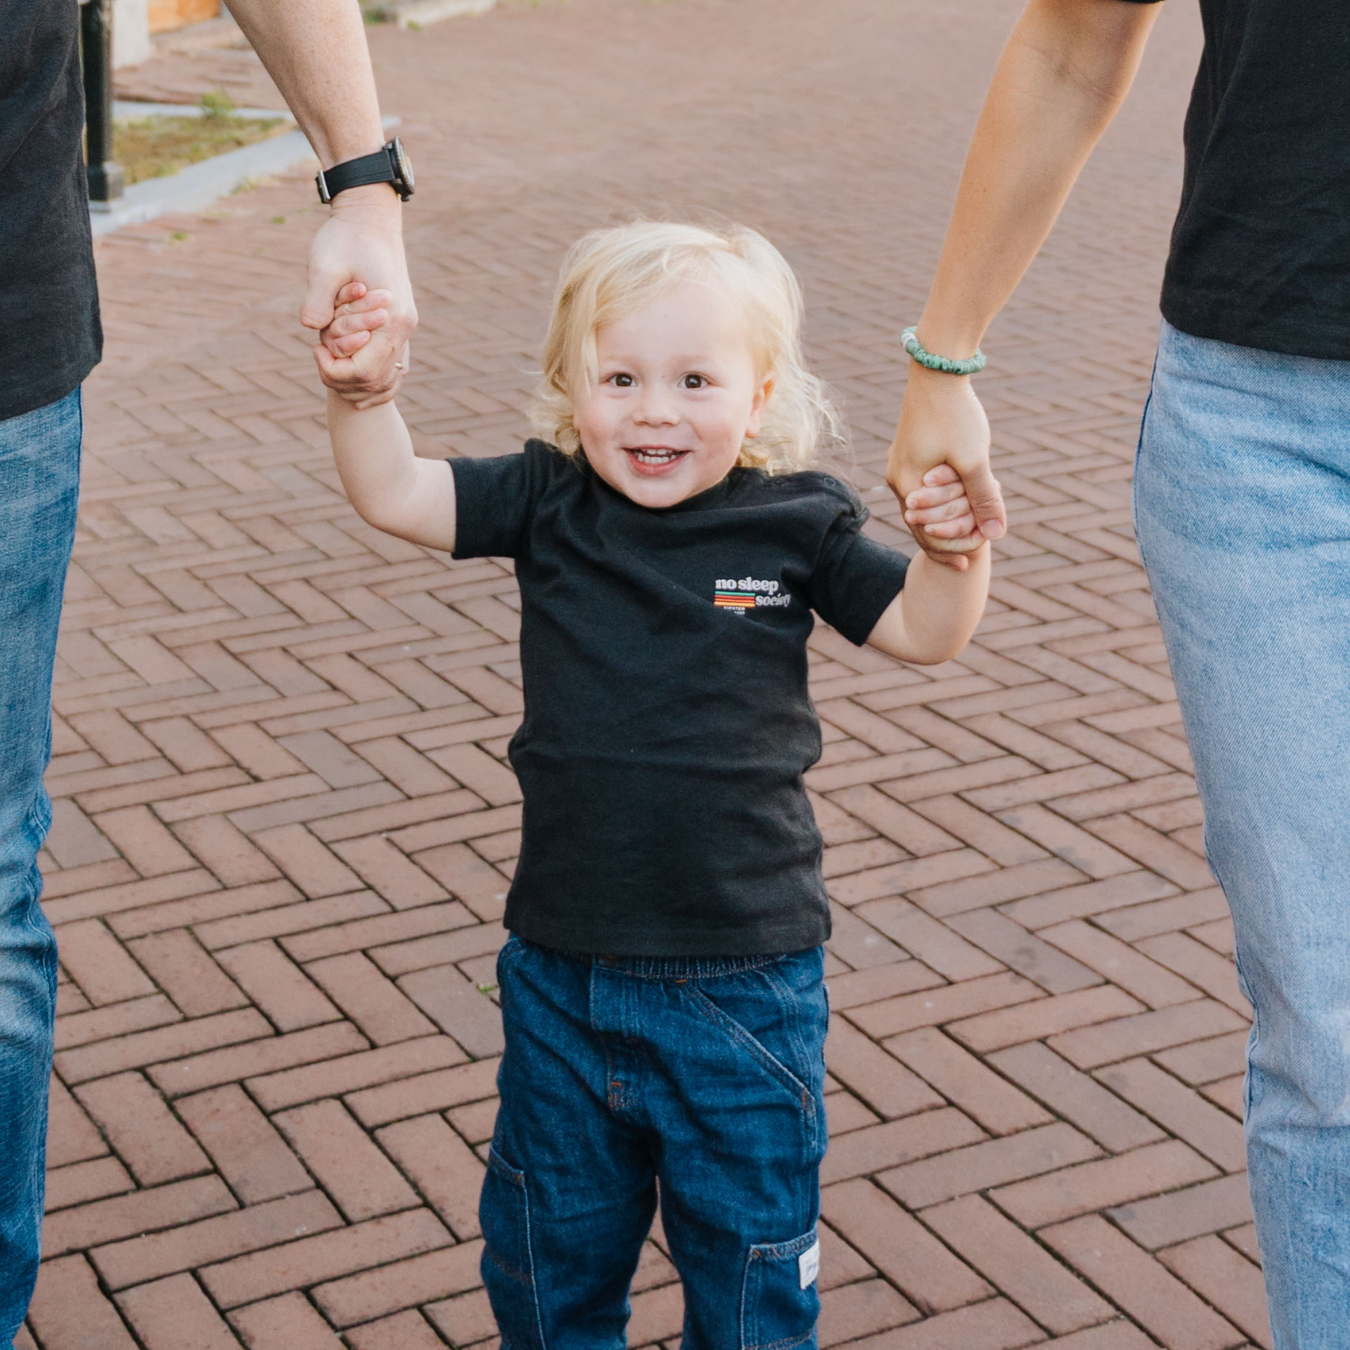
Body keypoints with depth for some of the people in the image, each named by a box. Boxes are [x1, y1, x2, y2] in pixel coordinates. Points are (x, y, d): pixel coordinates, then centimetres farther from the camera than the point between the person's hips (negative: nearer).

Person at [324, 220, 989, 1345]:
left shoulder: (793, 521, -7)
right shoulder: (548, 504, -3)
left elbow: (923, 631, -3)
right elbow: (393, 493, -6)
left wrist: (954, 546, -23)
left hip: (744, 977, -2)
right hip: (563, 966, 2)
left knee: (749, 1238, 13)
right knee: (553, 1235, 21)